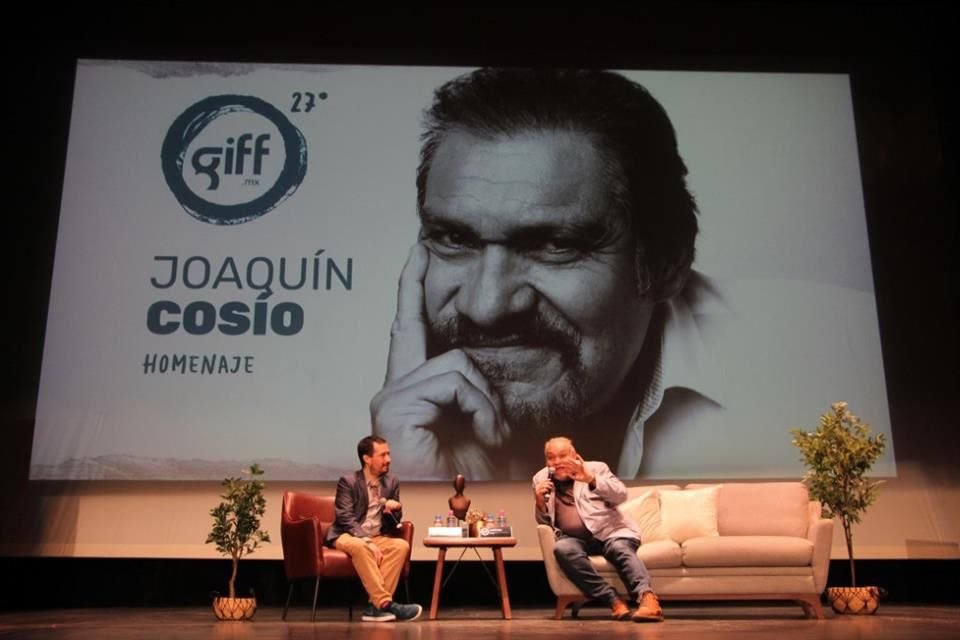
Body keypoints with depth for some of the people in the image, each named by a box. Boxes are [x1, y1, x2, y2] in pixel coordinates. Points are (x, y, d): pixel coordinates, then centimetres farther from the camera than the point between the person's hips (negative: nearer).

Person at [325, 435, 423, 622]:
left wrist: (395, 510, -12)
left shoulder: (392, 483, 8)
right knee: (360, 547, -39)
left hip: (378, 537, 5)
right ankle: (385, 603, -37)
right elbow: (346, 519, -16)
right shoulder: (348, 482, -7)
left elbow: (394, 524, 12)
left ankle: (376, 605, -28)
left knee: (402, 545, -26)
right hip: (347, 536, -5)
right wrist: (367, 541, -27)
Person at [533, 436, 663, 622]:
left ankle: (646, 597, -52)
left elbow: (621, 495, -5)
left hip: (608, 531, -1)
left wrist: (591, 480, -20)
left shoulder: (595, 469, 10)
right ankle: (613, 600, -35)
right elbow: (544, 523, 15)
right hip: (574, 539, 1)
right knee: (562, 549, -33)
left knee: (619, 548, -34)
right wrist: (540, 502, -6)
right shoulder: (540, 479, 14)